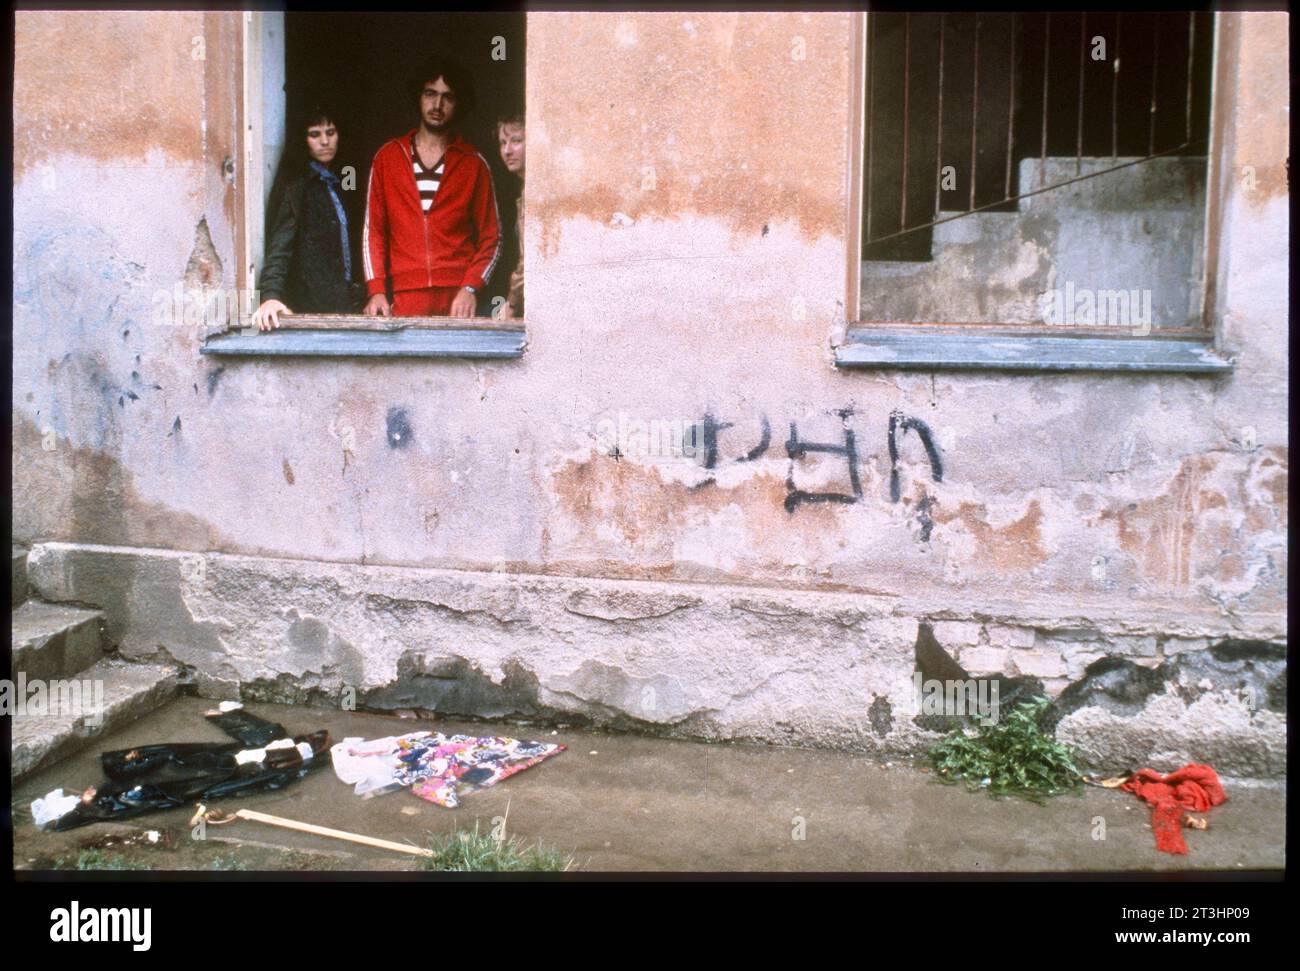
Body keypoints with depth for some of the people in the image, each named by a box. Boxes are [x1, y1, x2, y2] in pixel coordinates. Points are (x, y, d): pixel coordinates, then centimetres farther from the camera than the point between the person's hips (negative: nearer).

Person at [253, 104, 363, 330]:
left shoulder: (338, 185, 18)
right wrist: (271, 295, -30)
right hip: (314, 309, -6)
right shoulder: (296, 188, -4)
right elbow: (279, 248, -15)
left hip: (344, 303, 7)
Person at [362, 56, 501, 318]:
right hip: (404, 299, 1)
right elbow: (373, 230, 10)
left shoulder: (473, 164, 9)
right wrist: (376, 290, -2)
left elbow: (490, 239, 7)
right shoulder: (387, 157, 12)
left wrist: (470, 288, -8)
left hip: (457, 300, -1)